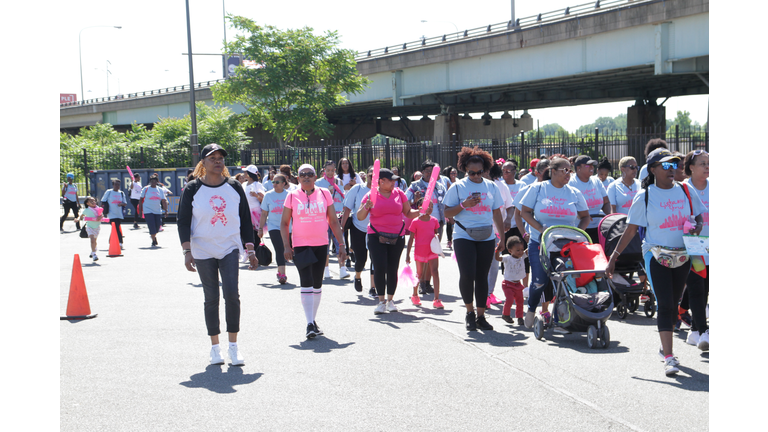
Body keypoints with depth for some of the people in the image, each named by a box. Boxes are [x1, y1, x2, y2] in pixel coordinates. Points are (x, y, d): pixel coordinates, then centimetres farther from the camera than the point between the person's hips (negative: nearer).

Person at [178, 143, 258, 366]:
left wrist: (250, 250, 5)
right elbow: (183, 221, -1)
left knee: (232, 294, -13)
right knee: (211, 299, 4)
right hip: (203, 251, 0)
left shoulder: (234, 187, 4)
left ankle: (233, 345, -2)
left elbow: (246, 219, 9)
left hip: (230, 249, 1)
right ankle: (215, 347, 16)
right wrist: (187, 251, -11)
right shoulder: (193, 189, -1)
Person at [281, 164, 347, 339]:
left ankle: (313, 320, 26)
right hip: (300, 245, -2)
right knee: (306, 283, -12)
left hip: (321, 244, 2)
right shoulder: (292, 196, 1)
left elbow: (333, 221, 7)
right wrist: (286, 246, -7)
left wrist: (341, 245, 3)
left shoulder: (324, 193, 4)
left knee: (317, 284, 11)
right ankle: (310, 324, -11)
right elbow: (284, 223, 5)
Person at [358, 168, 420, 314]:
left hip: (397, 237, 2)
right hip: (377, 236, -2)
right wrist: (366, 207, -21)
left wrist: (420, 212, -7)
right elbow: (360, 217, -2)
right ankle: (381, 301, -1)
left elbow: (408, 213, 11)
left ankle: (390, 300, 18)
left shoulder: (399, 193, 6)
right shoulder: (371, 195, -1)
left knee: (392, 269, 3)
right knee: (379, 267, -12)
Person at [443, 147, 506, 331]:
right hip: (463, 237, -3)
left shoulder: (491, 186, 10)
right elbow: (447, 213, 0)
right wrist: (464, 205, -16)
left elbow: (497, 213, 15)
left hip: (486, 238, 3)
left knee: (482, 276, 5)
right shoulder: (458, 187, 1)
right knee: (467, 275, -11)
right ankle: (469, 312, 10)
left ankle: (481, 316, 14)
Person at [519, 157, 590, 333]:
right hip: (540, 243, -2)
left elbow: (585, 217, 15)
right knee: (540, 280, -9)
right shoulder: (537, 188, 3)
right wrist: (541, 229, -12)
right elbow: (525, 212, 1)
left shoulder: (574, 193, 10)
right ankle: (531, 308, 21)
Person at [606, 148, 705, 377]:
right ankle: (669, 357, -10)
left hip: (683, 255, 4)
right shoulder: (644, 196, -5)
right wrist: (613, 257, -4)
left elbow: (699, 215, 16)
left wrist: (698, 227, -9)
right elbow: (630, 230, -2)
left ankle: (665, 347, 29)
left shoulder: (685, 191, 4)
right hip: (657, 256, -4)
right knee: (664, 304, -11)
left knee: (673, 304, 11)